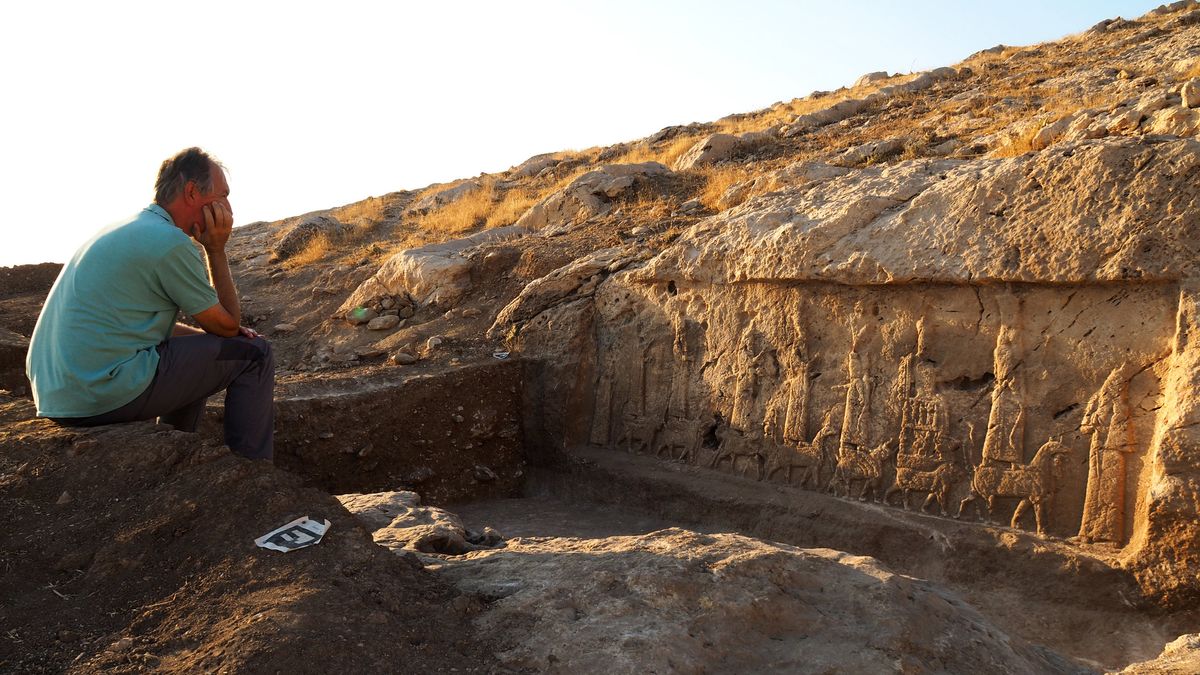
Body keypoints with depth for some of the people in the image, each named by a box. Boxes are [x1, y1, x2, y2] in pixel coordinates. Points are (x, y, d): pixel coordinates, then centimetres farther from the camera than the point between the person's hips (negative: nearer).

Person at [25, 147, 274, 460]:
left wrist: (229, 332, 15)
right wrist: (216, 249, 2)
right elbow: (228, 323, -3)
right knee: (253, 353, -2)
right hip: (107, 393, -10)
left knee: (196, 349, 30)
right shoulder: (171, 242, -13)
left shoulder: (126, 230, 16)